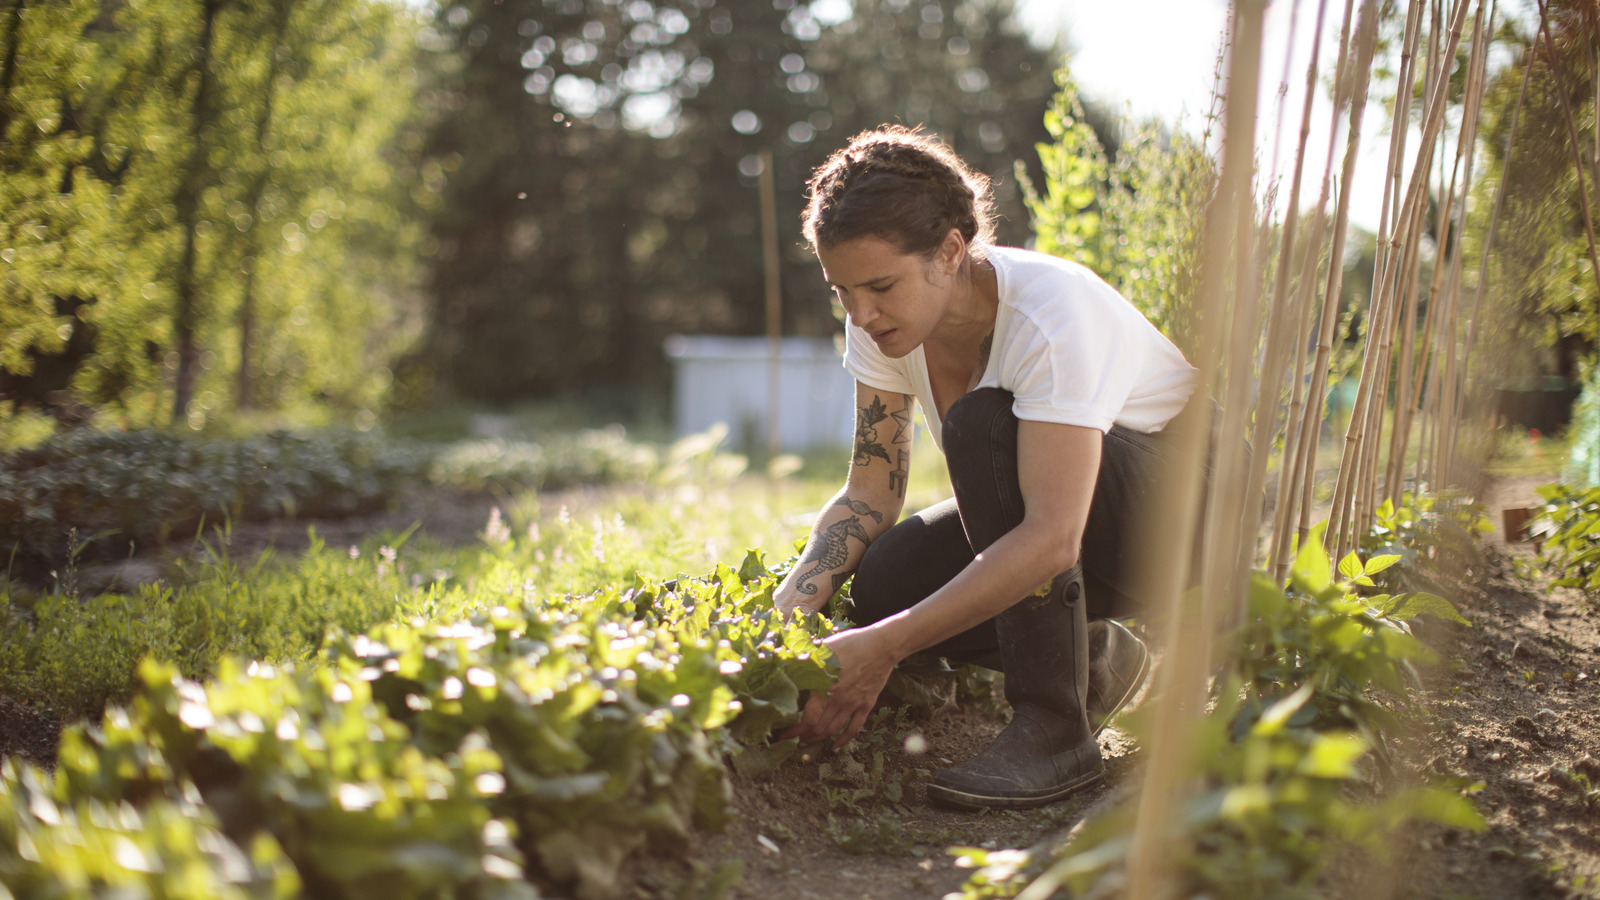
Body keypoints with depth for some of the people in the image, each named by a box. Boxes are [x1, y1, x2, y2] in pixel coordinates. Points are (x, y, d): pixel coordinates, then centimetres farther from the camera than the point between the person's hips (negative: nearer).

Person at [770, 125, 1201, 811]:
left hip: (1186, 511, -6)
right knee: (882, 585, -22)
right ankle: (1090, 659, 4)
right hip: (1036, 511, 6)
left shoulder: (1050, 311, -32)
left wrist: (882, 649, -45)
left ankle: (1054, 729, -25)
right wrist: (788, 608, -25)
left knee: (983, 422, -34)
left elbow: (1052, 540, -40)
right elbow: (870, 492, -8)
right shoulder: (885, 320, -12)